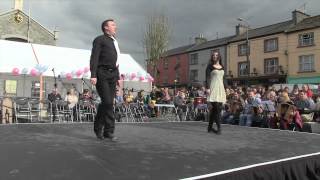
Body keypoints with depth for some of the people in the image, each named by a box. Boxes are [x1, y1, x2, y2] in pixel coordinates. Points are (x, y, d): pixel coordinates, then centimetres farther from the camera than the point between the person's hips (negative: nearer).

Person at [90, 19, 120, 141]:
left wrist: (118, 77, 20)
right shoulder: (99, 40, 2)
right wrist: (93, 75, -19)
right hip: (102, 74, -7)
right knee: (107, 102, -13)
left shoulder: (114, 42, 26)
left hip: (112, 74, 7)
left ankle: (98, 127, 15)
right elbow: (94, 58, -8)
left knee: (108, 103, 4)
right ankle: (109, 131, -7)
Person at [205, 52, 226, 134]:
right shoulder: (210, 66, 1)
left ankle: (210, 127, 15)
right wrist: (207, 88, -18)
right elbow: (207, 78, -7)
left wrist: (225, 90, 17)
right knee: (216, 108, -13)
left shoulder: (222, 67, 17)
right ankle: (219, 127, -10)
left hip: (221, 88, 6)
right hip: (213, 88, -6)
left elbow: (223, 79, 20)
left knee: (214, 109, 7)